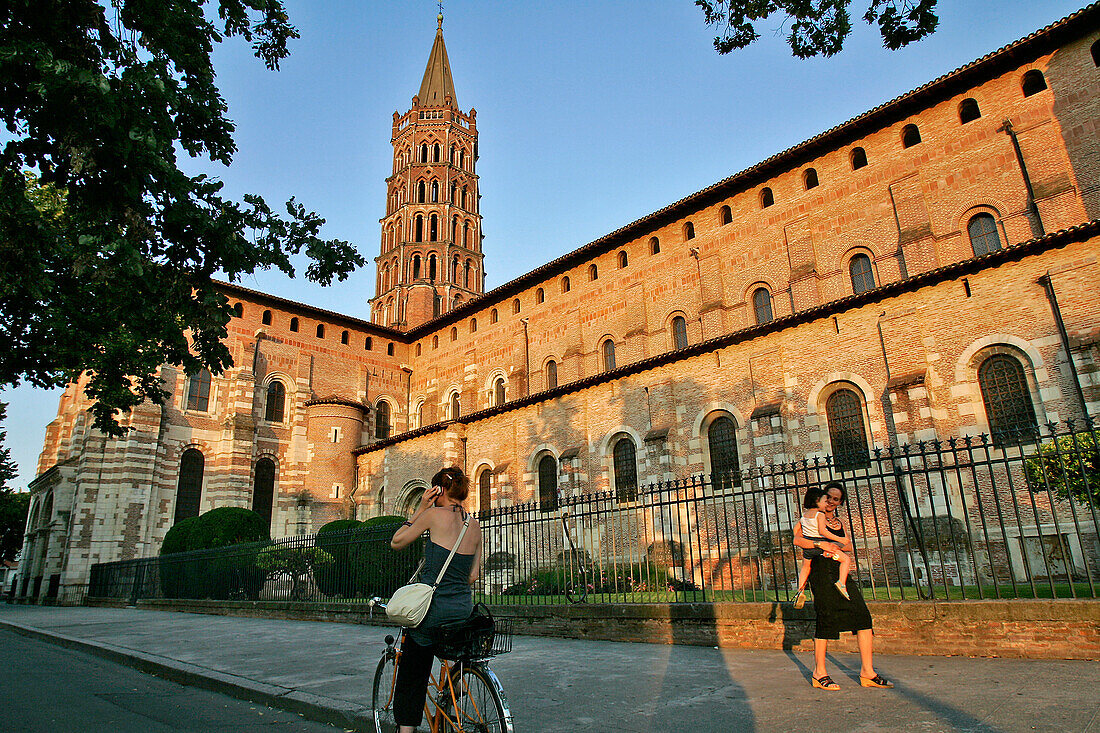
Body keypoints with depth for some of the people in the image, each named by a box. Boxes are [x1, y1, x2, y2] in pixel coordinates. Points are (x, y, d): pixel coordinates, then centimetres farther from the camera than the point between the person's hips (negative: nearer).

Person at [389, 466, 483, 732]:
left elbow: (396, 543, 2)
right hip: (464, 609, 6)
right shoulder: (475, 525, 6)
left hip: (433, 610, -6)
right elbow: (472, 576, 10)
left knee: (411, 679, 10)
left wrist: (420, 509, 3)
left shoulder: (435, 515, -10)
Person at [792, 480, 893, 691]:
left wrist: (838, 545, -12)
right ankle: (819, 673, 0)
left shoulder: (839, 522, 22)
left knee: (863, 616, -2)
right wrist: (821, 544, -22)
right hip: (821, 571, -6)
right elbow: (797, 539, -10)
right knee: (826, 618, -10)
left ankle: (867, 672, 5)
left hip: (840, 571, 7)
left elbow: (849, 546, 9)